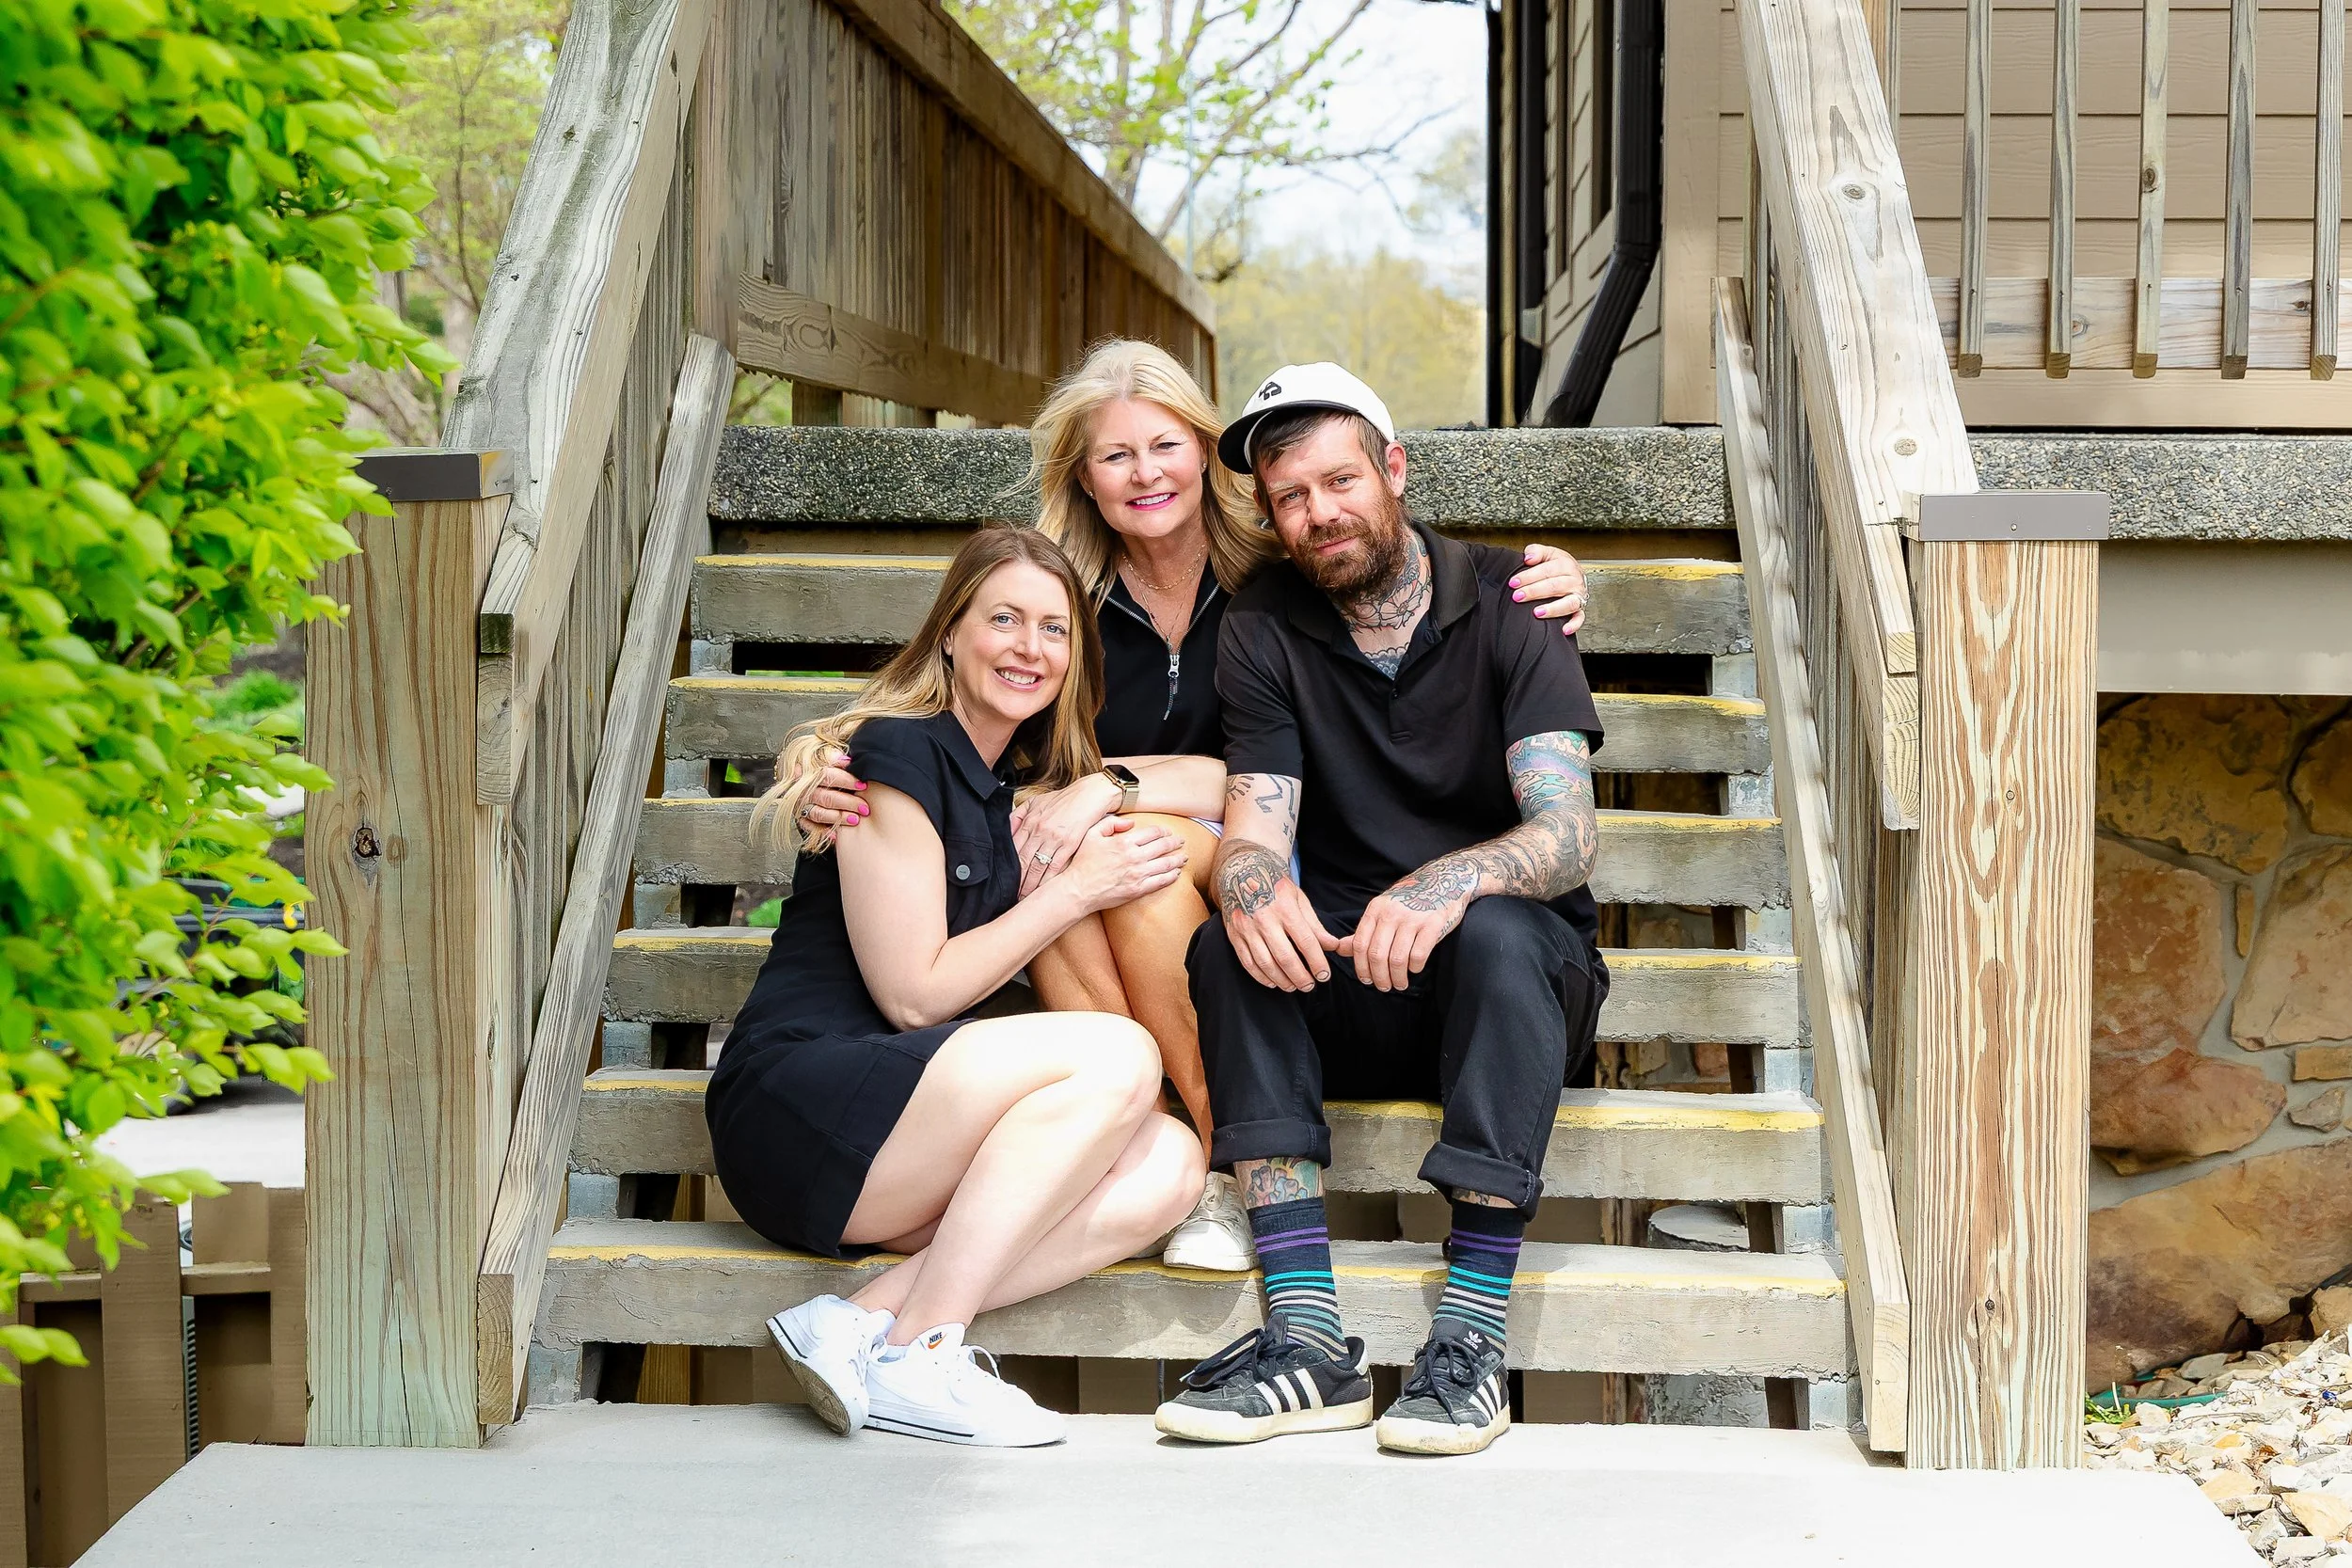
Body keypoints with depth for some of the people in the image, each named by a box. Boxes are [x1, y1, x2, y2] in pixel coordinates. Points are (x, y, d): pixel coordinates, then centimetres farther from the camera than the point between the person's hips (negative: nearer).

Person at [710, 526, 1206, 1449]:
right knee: (1117, 1056, -24)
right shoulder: (898, 752, -8)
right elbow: (914, 992, -12)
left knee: (1167, 1165, -14)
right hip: (795, 1114, -8)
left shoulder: (1017, 783, 18)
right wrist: (1077, 887, -8)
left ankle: (860, 1325, -20)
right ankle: (917, 1354, -23)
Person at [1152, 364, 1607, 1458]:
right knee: (1230, 946, -27)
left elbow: (1566, 833, -18)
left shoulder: (1505, 610, -5)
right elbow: (1252, 827, -8)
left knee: (1498, 933, -35)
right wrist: (1252, 888, -35)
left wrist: (1447, 883, -41)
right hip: (1347, 1005, 2)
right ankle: (1307, 1339, -35)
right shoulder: (1263, 636, 3)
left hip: (1517, 987, -2)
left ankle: (1472, 1338, -37)